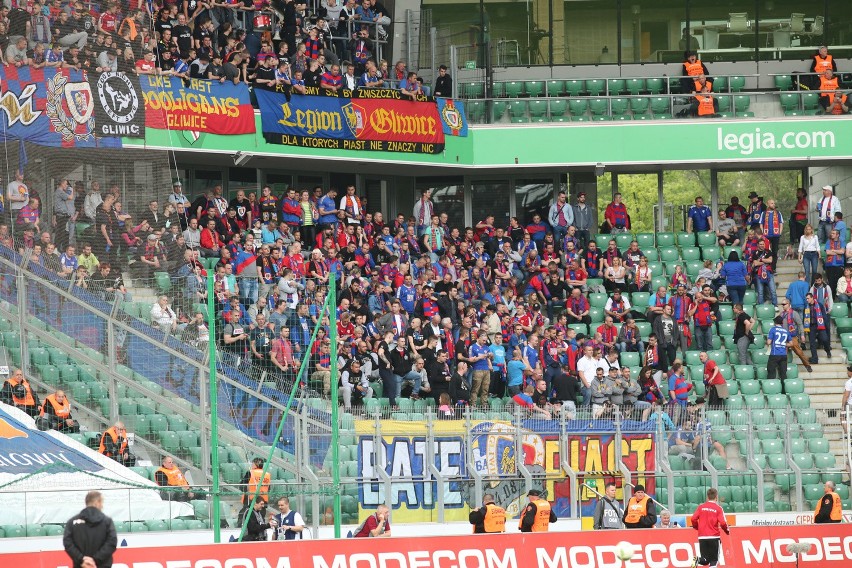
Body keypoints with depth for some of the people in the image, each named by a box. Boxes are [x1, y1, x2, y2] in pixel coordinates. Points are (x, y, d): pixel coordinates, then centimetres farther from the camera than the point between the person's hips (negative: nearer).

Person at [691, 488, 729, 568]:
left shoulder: (701, 507, 5)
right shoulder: (718, 508, -2)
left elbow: (694, 519, -2)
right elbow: (722, 523, -10)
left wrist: (697, 527, 19)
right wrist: (727, 531, 10)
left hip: (702, 537, 3)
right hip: (714, 537, -3)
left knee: (705, 561, 10)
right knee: (713, 561, 6)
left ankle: (698, 561, -22)